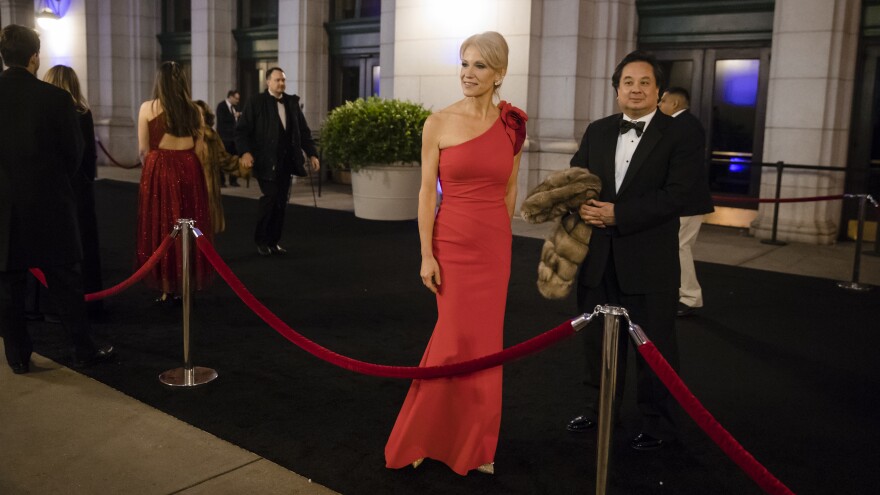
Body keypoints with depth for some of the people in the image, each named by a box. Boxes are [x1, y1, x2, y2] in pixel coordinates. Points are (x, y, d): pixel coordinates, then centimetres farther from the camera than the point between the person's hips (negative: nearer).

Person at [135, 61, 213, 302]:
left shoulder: (148, 108, -3)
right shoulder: (194, 110, 5)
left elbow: (143, 150, 0)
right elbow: (199, 146, 8)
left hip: (159, 170, -2)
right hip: (189, 170, 3)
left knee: (161, 229, 6)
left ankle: (167, 290, 8)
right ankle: (185, 288, 15)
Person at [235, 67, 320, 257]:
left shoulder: (292, 102, 11)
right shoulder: (256, 102, -3)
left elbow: (303, 130, 14)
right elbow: (242, 129, -7)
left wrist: (312, 153, 6)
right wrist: (245, 152, -22)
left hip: (286, 161, 5)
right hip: (266, 161, -5)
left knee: (282, 201, 6)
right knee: (270, 197, -11)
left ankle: (274, 241, 17)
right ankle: (261, 240, 7)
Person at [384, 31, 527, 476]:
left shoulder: (512, 125, 3)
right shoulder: (439, 123, -5)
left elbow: (509, 189, 11)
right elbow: (427, 192, -6)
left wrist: (499, 234, 13)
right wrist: (426, 255, -10)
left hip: (495, 246, 3)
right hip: (453, 243, -3)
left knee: (483, 341, 10)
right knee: (458, 340, 1)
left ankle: (471, 440, 27)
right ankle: (425, 435, 23)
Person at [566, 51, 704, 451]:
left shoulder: (680, 137, -5)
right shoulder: (597, 132, 11)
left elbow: (673, 196, -16)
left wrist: (617, 214, -21)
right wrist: (580, 205, -13)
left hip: (649, 261, -5)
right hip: (599, 258, 5)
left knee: (653, 346, 6)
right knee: (598, 339, 17)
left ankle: (658, 425, 23)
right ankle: (597, 410, 35)